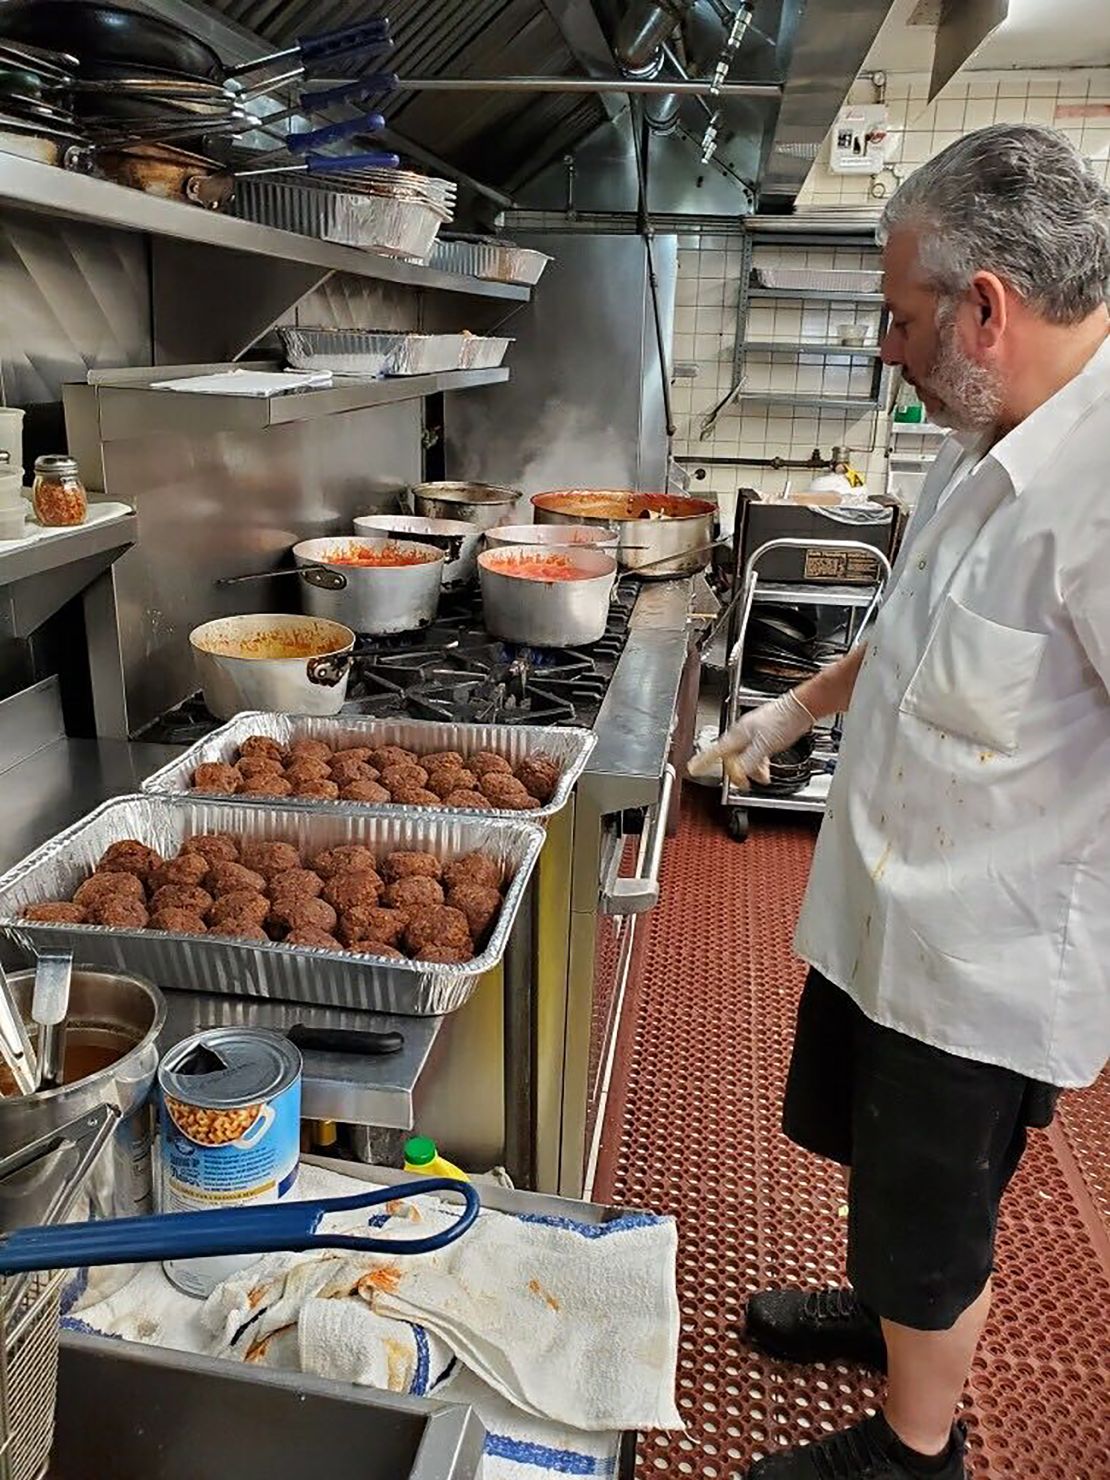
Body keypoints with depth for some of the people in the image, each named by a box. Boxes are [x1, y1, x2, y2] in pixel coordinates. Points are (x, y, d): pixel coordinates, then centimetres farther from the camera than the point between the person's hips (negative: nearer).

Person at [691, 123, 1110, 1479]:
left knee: (929, 1239, 15)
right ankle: (883, 1308, 58)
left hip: (987, 966, -8)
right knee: (869, 1151, 29)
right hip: (882, 911, 9)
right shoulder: (990, 446, 2)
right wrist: (804, 704, 19)